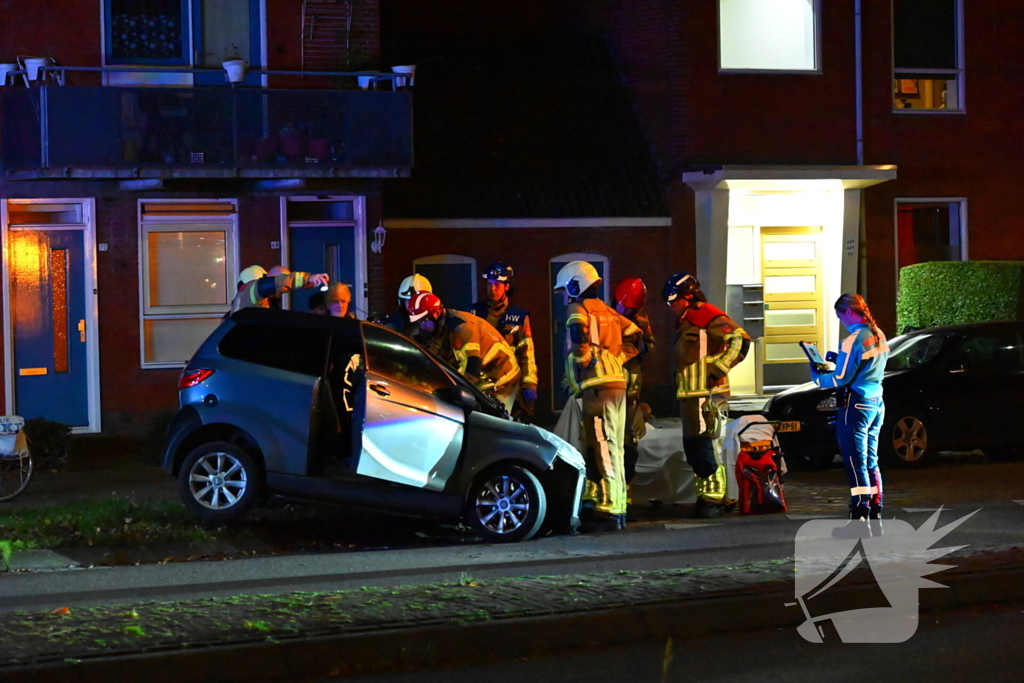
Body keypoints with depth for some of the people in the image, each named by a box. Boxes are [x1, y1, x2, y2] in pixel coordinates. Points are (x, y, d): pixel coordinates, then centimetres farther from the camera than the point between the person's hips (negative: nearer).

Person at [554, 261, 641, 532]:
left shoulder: (578, 310, -3)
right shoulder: (606, 310, 22)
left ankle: (609, 512, -12)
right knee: (613, 449, 14)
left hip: (598, 387, -9)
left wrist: (576, 379, -10)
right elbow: (634, 338, 21)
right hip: (617, 384, 9)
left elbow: (580, 343, -21)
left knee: (603, 451, -10)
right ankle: (617, 508, 18)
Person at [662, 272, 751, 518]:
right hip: (689, 395, 10)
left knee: (704, 447, -11)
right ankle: (706, 494, 18)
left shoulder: (707, 316, -10)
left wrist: (721, 369, -21)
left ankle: (714, 496, -5)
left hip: (707, 394, -10)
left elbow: (739, 339, -21)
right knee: (692, 449, 11)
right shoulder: (685, 321, 20)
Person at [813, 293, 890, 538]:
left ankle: (859, 520, -9)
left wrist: (817, 376, -1)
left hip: (855, 405, -9)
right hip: (876, 404, 9)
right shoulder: (879, 336, 10)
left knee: (855, 463, -7)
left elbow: (841, 379, -17)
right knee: (871, 461, 14)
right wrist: (839, 363, 18)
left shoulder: (854, 340, -18)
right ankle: (875, 516, 17)